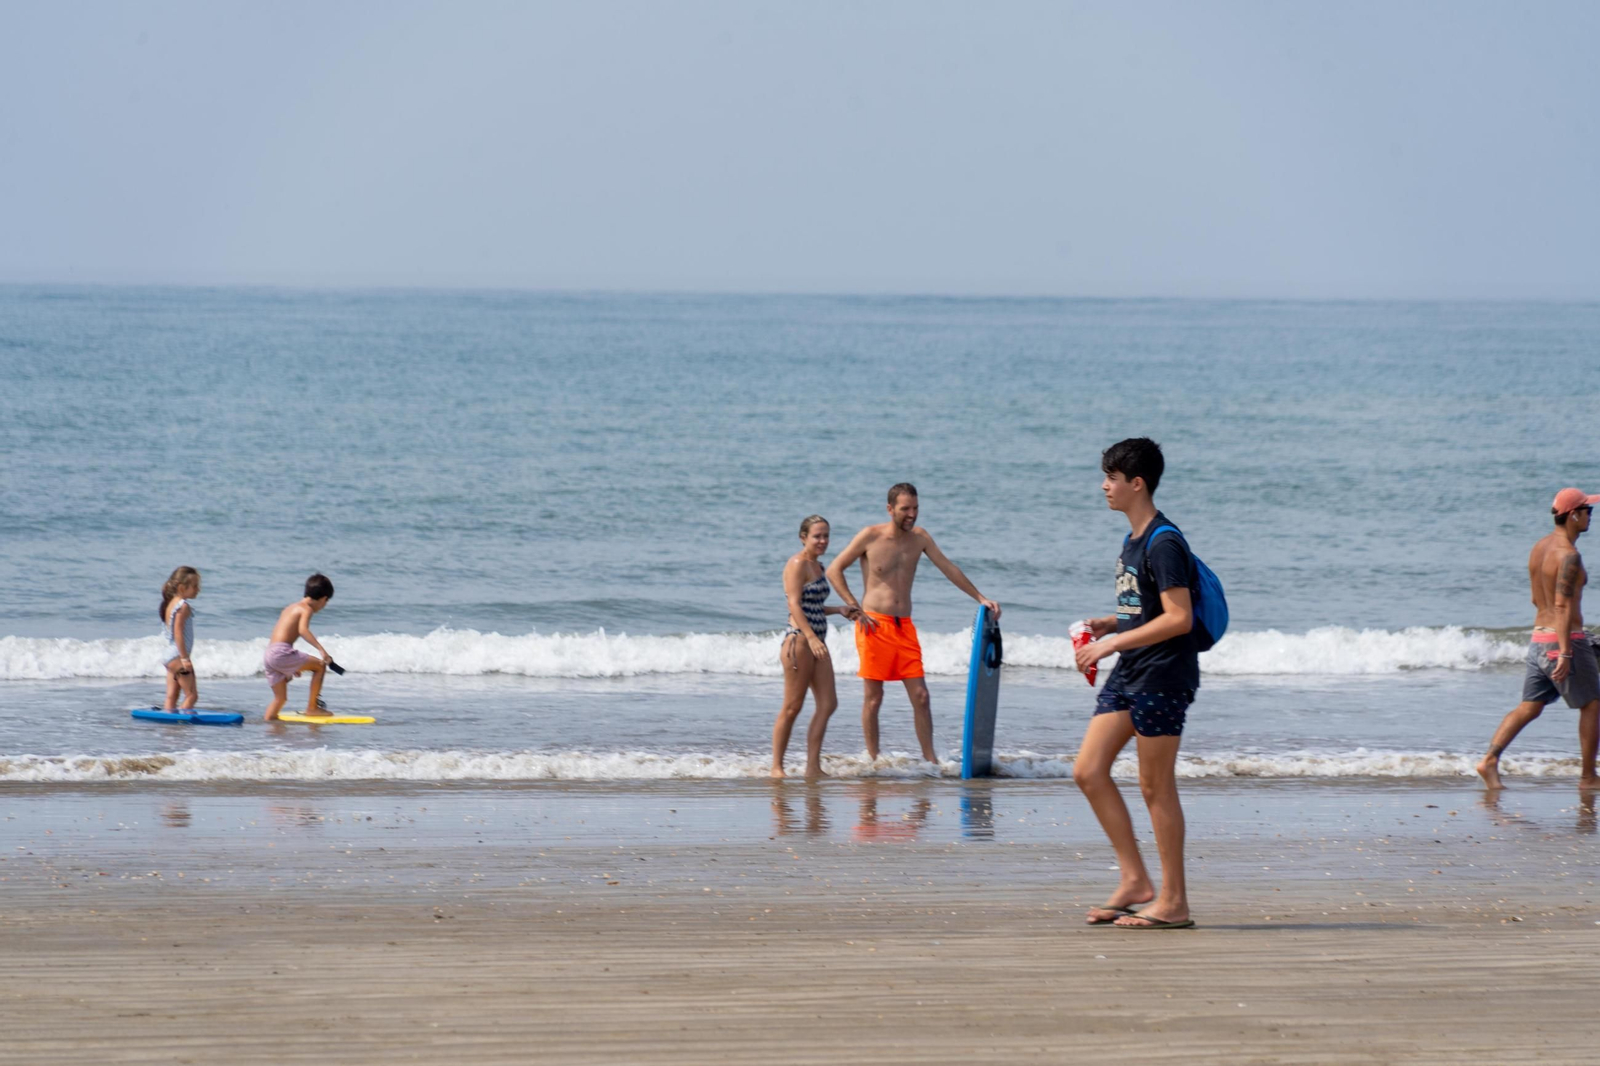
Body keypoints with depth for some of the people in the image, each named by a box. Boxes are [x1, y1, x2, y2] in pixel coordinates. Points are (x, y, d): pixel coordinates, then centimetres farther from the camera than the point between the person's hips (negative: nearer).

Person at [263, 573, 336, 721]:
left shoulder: (291, 608, 26)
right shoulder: (306, 609, -2)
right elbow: (303, 630, -22)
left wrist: (293, 665, 35)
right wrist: (321, 649, -28)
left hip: (269, 655, 9)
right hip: (281, 652, -9)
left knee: (280, 698, 15)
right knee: (320, 666, 0)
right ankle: (312, 707, 0)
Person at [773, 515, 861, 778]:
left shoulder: (817, 566, 17)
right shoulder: (797, 564, -10)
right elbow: (794, 604, -20)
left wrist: (840, 610, 13)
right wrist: (811, 637, -30)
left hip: (817, 642, 9)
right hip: (798, 639, -9)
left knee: (828, 704, 2)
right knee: (792, 707, -4)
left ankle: (813, 767, 2)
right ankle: (777, 767, 3)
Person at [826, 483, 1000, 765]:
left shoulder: (919, 537, 8)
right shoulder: (870, 537, -5)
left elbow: (948, 568, 14)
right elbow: (834, 570, -1)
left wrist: (980, 598, 9)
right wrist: (855, 609, -7)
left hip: (904, 626, 4)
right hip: (875, 625, -4)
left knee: (920, 695, 0)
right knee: (873, 696, -1)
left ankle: (930, 758, 4)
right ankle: (872, 760, 6)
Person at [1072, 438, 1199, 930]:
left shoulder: (1164, 544, -16)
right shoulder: (1134, 540, 14)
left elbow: (1179, 618, -23)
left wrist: (1114, 642, -20)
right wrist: (1107, 626, 8)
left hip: (1163, 676, -10)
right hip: (1129, 674, 10)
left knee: (1156, 787, -4)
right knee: (1088, 771, 6)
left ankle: (1174, 902, 3)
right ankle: (1135, 879, 11)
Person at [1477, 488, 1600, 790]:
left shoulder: (1539, 547, 10)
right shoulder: (1568, 555, -18)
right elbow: (1563, 605, -24)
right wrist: (1565, 654, -27)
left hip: (1538, 638, 8)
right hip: (1566, 640, -8)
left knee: (1529, 707, 7)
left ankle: (1490, 760, -8)